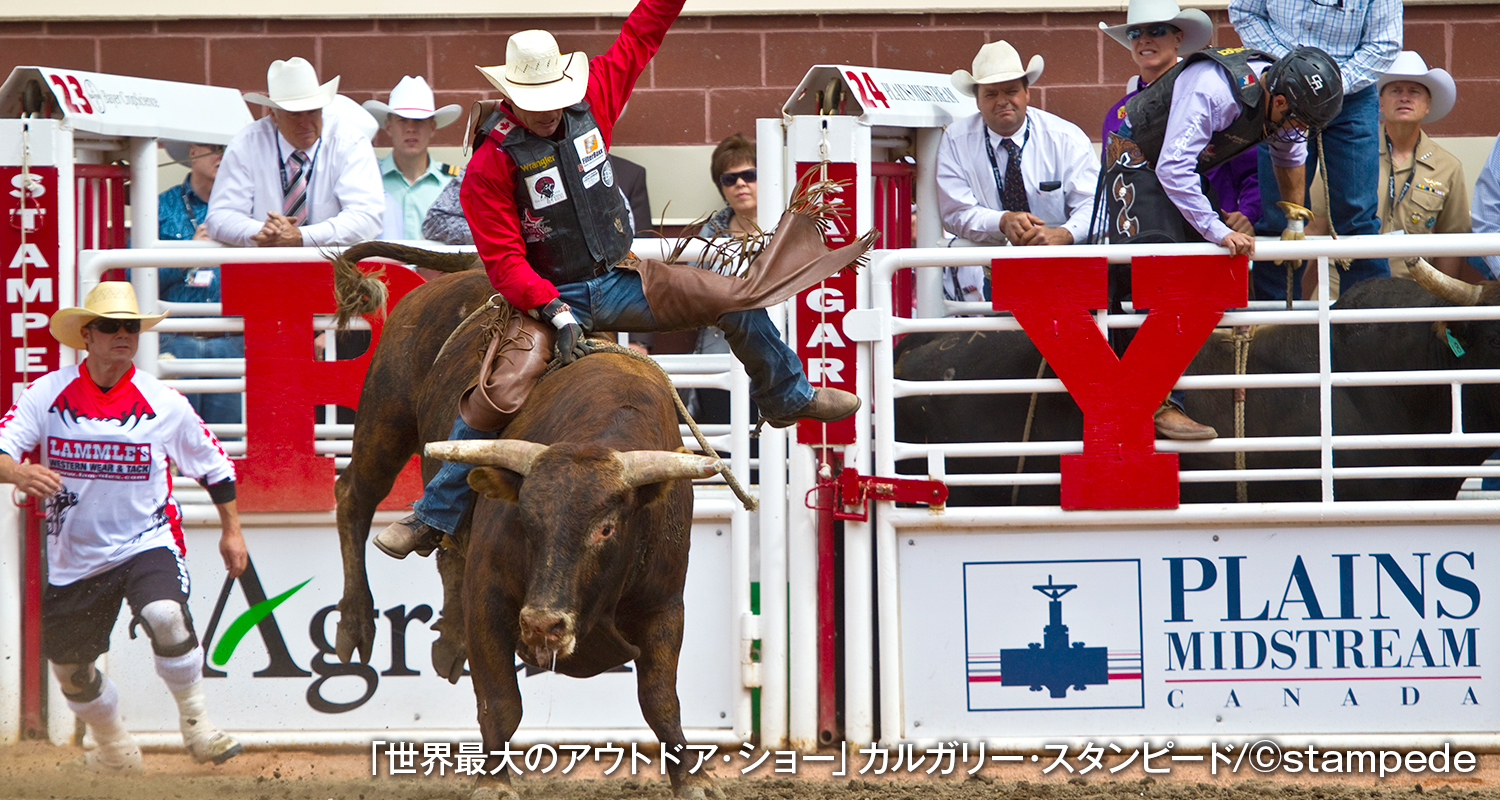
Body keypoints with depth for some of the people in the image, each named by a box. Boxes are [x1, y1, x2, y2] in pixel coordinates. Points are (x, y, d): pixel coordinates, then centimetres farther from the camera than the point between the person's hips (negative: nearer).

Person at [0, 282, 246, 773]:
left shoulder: (165, 404, -5)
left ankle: (196, 723, -13)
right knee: (68, 665, 11)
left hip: (146, 543, -2)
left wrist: (231, 530, 13)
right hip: (74, 556, 2)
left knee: (165, 616, -31)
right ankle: (115, 750, 38)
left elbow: (213, 465, 10)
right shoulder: (48, 395, -6)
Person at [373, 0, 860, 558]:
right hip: (547, 299, -5)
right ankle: (433, 518, -9)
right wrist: (556, 312, -29)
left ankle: (786, 397, 25)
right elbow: (503, 261, -18)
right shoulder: (492, 164, -14)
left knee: (738, 302, 0)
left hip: (618, 283, 5)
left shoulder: (592, 100, 0)